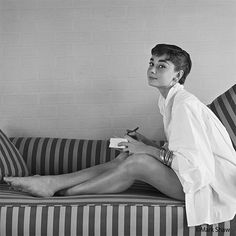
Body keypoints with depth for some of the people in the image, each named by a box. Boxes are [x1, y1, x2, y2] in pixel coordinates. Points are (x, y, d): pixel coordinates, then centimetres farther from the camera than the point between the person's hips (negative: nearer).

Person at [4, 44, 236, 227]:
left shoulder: (185, 104, -19)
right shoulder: (170, 101, 10)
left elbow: (196, 163, -25)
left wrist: (148, 151, -17)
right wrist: (149, 145, -1)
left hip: (212, 184, -9)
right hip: (195, 172, 9)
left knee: (137, 162, -24)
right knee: (124, 158, -5)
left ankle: (64, 192, -10)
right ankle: (51, 182, -6)